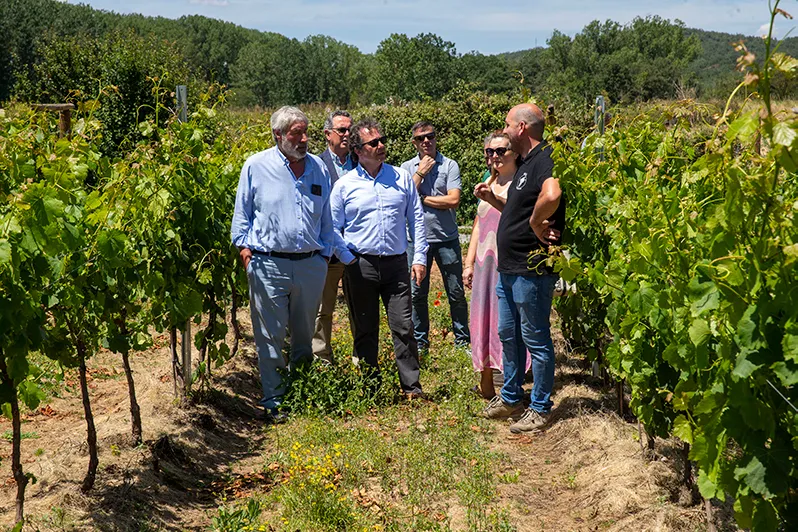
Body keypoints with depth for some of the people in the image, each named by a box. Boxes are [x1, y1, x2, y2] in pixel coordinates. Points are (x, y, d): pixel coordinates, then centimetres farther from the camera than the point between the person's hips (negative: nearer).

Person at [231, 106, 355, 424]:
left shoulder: (318, 168, 9)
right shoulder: (256, 166, 0)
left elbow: (327, 220, 17)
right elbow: (241, 213, 7)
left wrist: (346, 256, 14)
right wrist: (244, 247, -3)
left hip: (311, 264, 3)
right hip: (268, 265, -3)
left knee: (304, 335, 14)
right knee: (270, 337, 2)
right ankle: (273, 401, 12)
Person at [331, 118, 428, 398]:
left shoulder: (402, 178, 7)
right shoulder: (344, 185, 2)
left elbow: (416, 219, 10)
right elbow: (333, 228, 8)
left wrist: (419, 257, 4)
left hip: (396, 263, 1)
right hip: (360, 266, 0)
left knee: (404, 327, -1)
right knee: (365, 331, 8)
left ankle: (412, 386, 9)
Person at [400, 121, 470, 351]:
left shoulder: (449, 165, -1)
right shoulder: (407, 168, 6)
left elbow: (453, 200, -12)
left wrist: (422, 199, -8)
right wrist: (420, 172, -8)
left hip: (447, 239, -1)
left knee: (456, 293, 5)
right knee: (417, 293, 7)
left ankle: (463, 340, 17)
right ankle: (420, 342, 20)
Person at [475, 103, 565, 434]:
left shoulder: (545, 158, -17)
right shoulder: (525, 163, 16)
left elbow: (552, 196, -38)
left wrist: (536, 224, -23)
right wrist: (492, 199, 11)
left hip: (532, 270, -11)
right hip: (509, 268, 11)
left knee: (536, 338, 1)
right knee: (508, 334, 19)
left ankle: (540, 409, 13)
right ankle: (510, 398, 33)